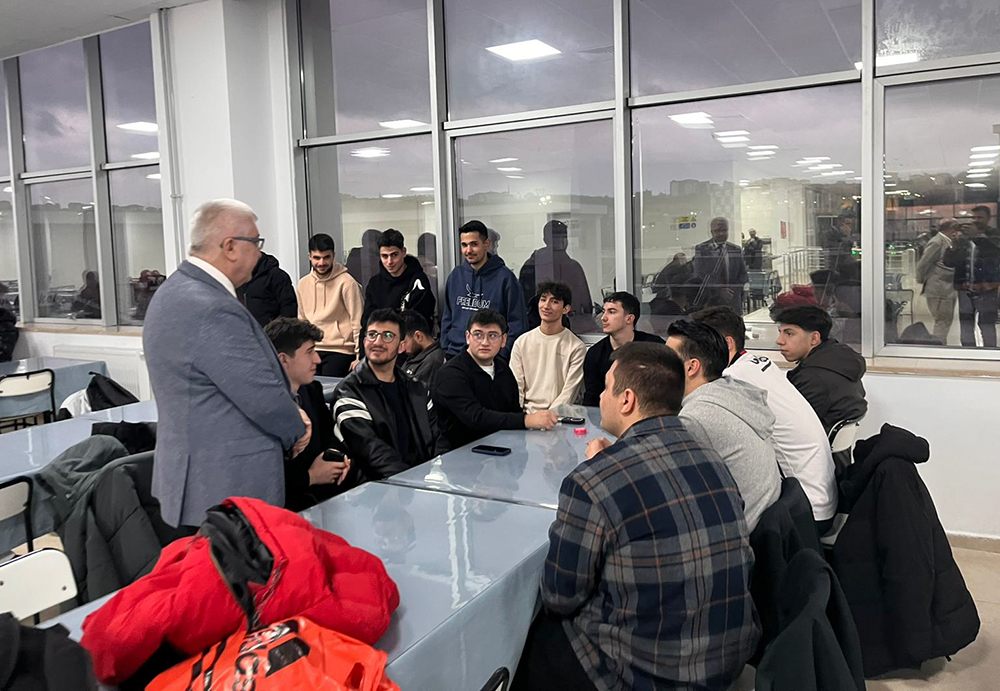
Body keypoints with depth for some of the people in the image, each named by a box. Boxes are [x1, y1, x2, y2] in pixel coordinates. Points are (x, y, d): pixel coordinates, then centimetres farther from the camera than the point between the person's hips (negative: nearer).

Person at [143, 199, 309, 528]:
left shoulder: (175, 291, 11)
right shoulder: (212, 310, -24)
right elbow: (263, 397, -20)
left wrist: (290, 412, 8)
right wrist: (298, 430, -1)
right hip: (230, 488, -11)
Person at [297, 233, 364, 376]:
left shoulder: (347, 282, -8)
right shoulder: (303, 283, 10)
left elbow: (358, 323, -8)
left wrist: (360, 357, -9)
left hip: (340, 351, -5)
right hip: (312, 350, 5)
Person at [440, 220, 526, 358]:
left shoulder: (505, 277, -5)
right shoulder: (456, 276, 10)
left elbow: (516, 322, -6)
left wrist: (501, 354, -12)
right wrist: (445, 348, 8)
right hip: (454, 355, 4)